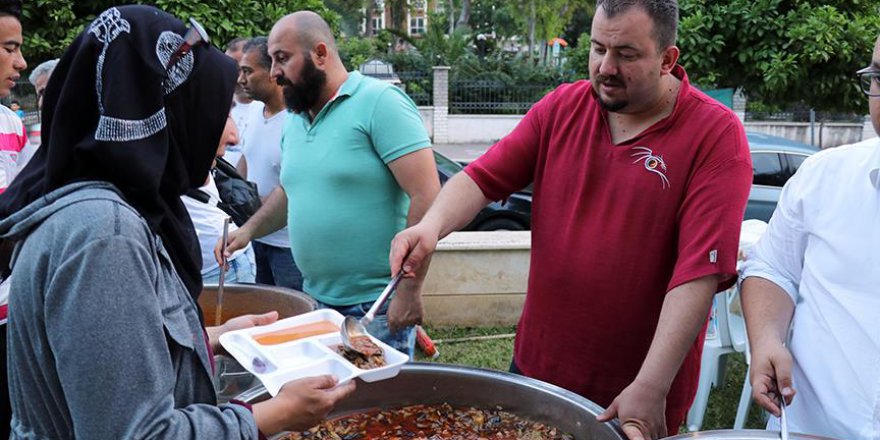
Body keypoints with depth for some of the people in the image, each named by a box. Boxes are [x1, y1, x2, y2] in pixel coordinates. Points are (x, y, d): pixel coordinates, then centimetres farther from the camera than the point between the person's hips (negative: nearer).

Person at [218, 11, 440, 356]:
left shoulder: (379, 102, -13)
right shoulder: (294, 121, 11)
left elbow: (426, 196, -19)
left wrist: (409, 291, -20)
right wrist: (249, 230, 9)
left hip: (378, 306, -7)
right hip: (316, 299, 7)